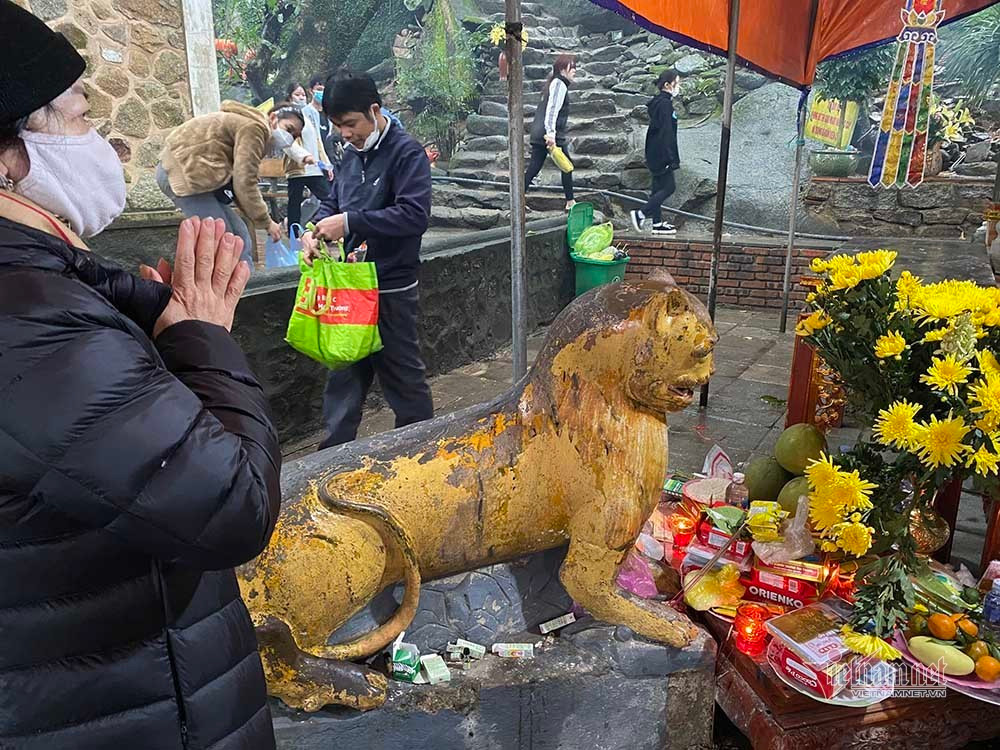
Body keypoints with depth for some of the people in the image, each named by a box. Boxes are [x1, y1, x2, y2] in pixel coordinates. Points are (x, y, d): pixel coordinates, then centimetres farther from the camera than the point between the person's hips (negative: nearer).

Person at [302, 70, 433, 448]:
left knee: (403, 377, 5)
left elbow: (415, 214, -24)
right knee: (344, 375, 16)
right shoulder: (352, 153, 11)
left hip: (391, 289, -7)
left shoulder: (407, 153, -12)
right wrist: (315, 231, -3)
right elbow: (333, 202, 20)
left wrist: (348, 222, -25)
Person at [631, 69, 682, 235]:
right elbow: (666, 133, -21)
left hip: (655, 153, 10)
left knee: (659, 187, 12)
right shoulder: (664, 104, -16)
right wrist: (671, 158, -22)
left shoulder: (659, 101, 14)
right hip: (661, 154, -10)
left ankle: (656, 223, 16)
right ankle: (640, 214, -5)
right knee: (668, 187, -5)